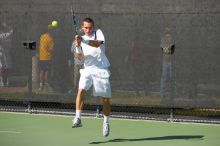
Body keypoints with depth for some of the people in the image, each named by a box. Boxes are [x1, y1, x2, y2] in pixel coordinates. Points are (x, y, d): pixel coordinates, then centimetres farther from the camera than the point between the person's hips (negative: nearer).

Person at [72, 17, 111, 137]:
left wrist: (83, 41, -34)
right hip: (88, 70, 2)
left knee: (105, 98, 2)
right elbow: (80, 58, 2)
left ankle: (106, 123, 21)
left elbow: (98, 43, -21)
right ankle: (77, 118, -26)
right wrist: (78, 47, -17)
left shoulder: (98, 33, 2)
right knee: (81, 90, -23)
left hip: (101, 70, -2)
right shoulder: (81, 38, 11)